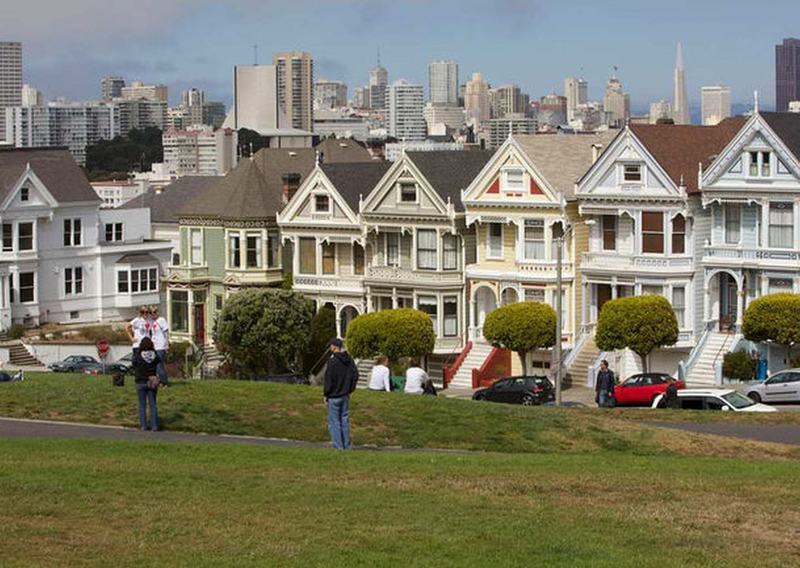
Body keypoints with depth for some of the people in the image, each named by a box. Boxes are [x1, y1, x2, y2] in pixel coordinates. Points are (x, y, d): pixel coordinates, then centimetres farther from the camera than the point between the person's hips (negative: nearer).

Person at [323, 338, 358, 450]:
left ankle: (338, 446, -2)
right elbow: (355, 375, 11)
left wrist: (326, 395, -6)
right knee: (345, 420, 13)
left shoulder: (333, 360, -16)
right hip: (345, 396, 7)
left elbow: (329, 379, -15)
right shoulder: (349, 360, 5)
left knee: (334, 422, 0)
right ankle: (346, 446, 16)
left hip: (334, 396, -7)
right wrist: (350, 389, 15)